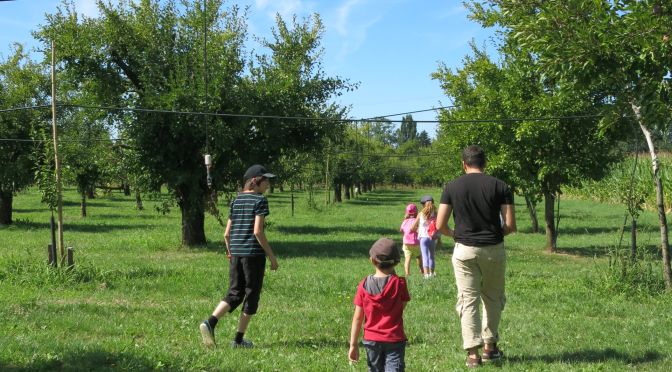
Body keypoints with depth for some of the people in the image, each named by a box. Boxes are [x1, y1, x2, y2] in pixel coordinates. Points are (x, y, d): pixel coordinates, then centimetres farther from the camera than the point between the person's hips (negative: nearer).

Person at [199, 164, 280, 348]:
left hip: (235, 253, 6)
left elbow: (227, 233, 12)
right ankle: (238, 339, 9)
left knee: (234, 294, 11)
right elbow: (257, 231, -15)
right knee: (251, 295, 6)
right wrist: (272, 256, -10)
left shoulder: (236, 200, 13)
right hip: (253, 253, -6)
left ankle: (210, 323, -12)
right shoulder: (260, 200, -7)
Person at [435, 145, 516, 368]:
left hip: (464, 251, 0)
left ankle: (473, 353, -1)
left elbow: (440, 225, -5)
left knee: (468, 301, 4)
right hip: (494, 250, 1)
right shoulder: (500, 186, -3)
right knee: (493, 299, 18)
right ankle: (490, 347, 25)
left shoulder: (452, 187, -2)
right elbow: (510, 225, -7)